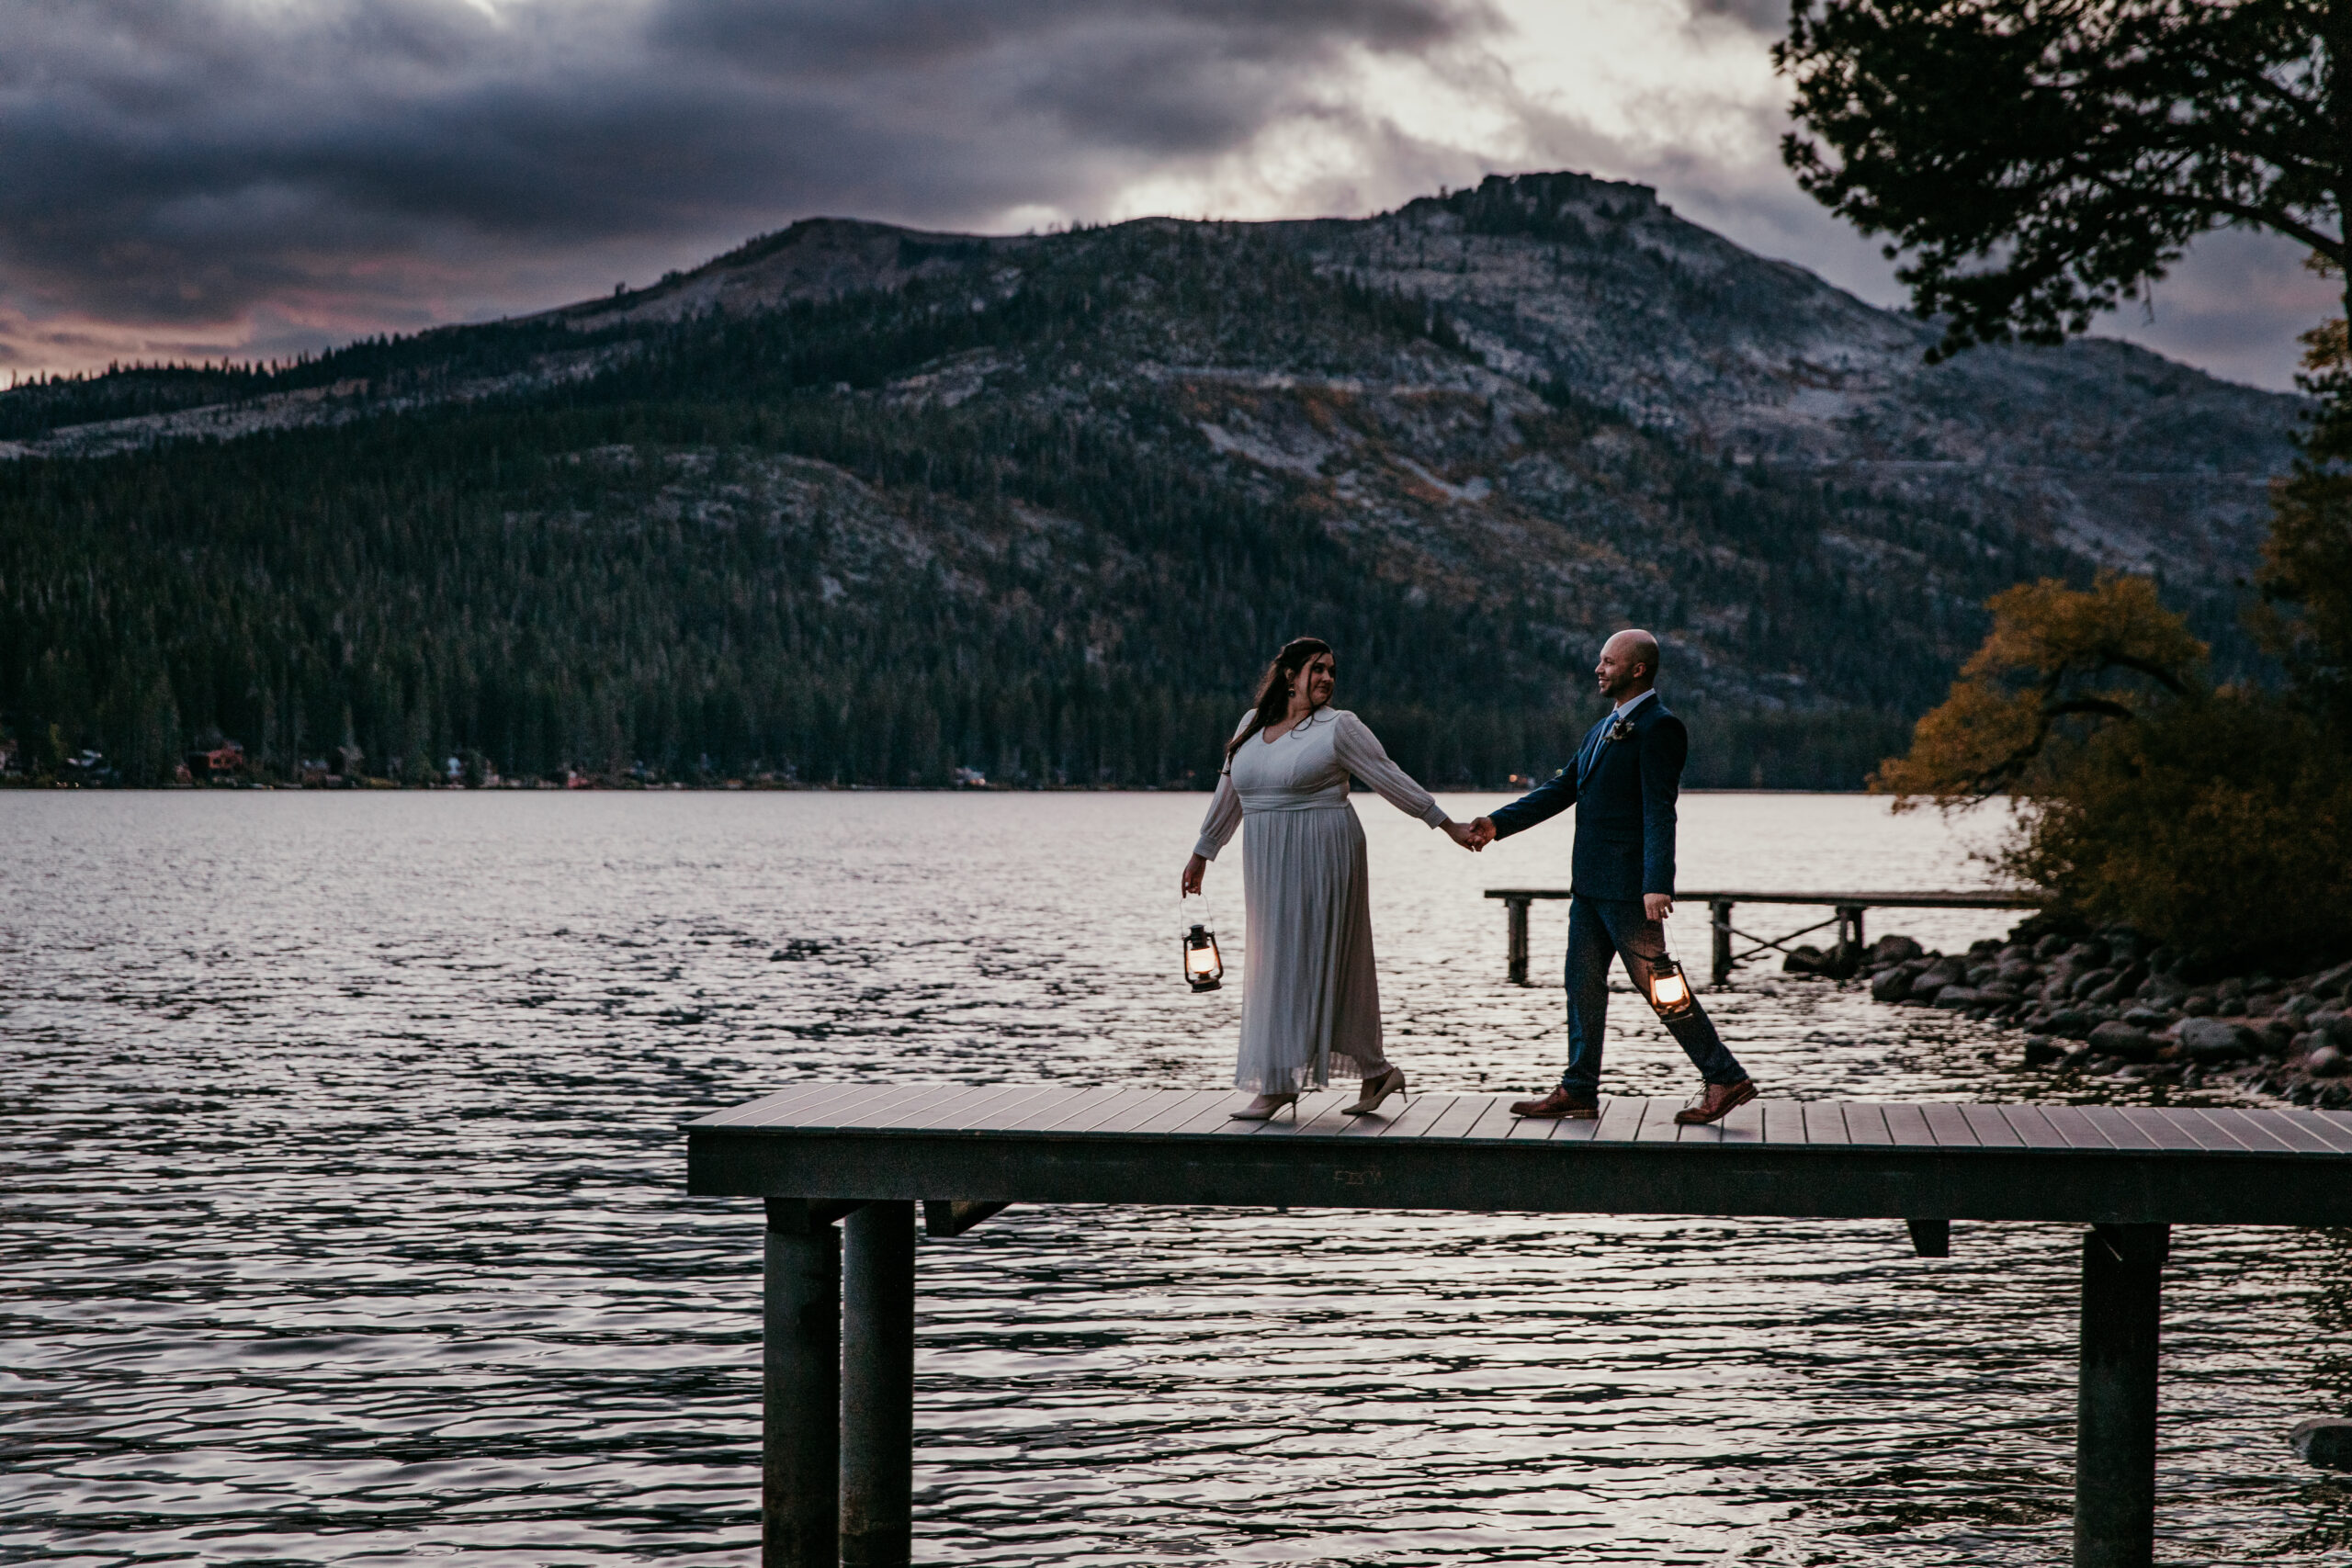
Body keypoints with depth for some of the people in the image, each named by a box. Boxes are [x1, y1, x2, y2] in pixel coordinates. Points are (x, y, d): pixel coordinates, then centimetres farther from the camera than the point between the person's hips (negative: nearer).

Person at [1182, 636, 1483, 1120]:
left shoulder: (1337, 726, -4)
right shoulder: (1252, 724, 12)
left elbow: (1390, 780, -3)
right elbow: (1228, 794, 21)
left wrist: (1446, 824, -5)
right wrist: (1202, 853, 27)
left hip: (1322, 860, -6)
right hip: (1270, 866, 7)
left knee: (1305, 963, -7)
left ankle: (1279, 1081, -5)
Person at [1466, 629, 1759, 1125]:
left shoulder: (1659, 727, -11)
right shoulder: (1602, 730, 18)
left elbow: (1659, 811, -19)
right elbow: (1560, 790, 19)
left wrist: (1657, 884, -26)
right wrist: (1498, 823, 10)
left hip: (1629, 887, -9)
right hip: (1591, 884, 9)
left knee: (1657, 985, -5)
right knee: (1583, 984, 11)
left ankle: (1725, 1079, 2)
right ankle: (1578, 1091, 17)